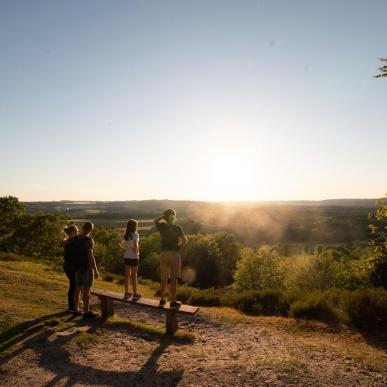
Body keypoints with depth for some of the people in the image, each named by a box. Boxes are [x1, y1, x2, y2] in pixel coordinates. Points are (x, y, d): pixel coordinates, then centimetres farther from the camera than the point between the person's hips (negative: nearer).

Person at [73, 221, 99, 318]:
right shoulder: (89, 240, -19)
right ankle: (86, 312, 6)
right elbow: (91, 256, -23)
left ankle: (76, 310, 20)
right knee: (86, 291, -1)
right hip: (87, 268, -7)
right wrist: (95, 270, -19)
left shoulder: (76, 239, 4)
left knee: (78, 290, 13)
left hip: (78, 268, 7)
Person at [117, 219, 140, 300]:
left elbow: (118, 242, 7)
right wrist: (136, 252, -15)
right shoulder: (135, 235, -15)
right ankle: (135, 294, 12)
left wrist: (123, 248, 7)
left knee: (127, 275, 13)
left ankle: (126, 293, 22)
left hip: (126, 257, 6)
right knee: (134, 275, 4)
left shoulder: (125, 235, 5)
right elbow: (135, 244, -29)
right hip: (133, 257, -6)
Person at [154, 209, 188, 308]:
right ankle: (173, 302, 8)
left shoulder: (162, 226, -1)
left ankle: (162, 300, 23)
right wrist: (178, 245, 3)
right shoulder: (177, 228, -10)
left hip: (164, 254, 4)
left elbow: (155, 221, 21)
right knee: (173, 279, 2)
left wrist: (163, 216, 10)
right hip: (174, 254, -4)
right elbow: (184, 240, -15)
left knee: (164, 278, 14)